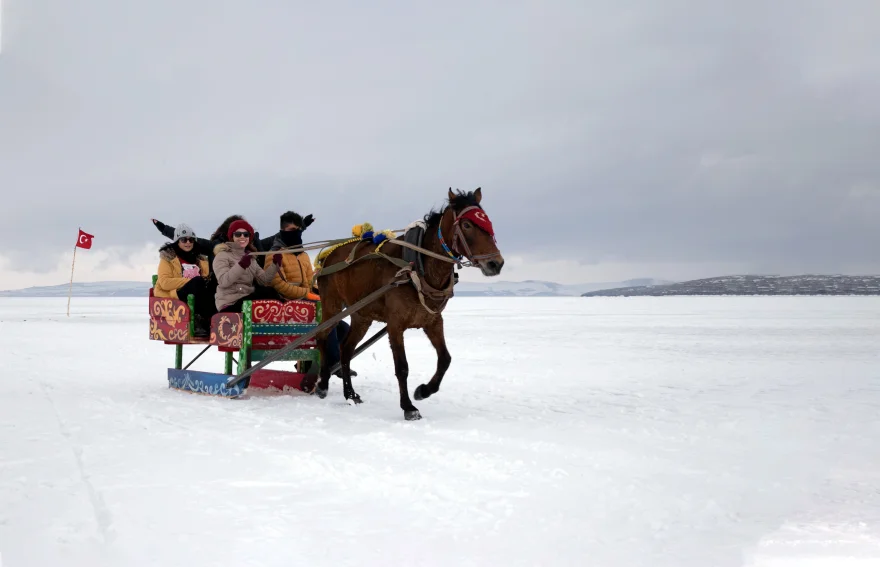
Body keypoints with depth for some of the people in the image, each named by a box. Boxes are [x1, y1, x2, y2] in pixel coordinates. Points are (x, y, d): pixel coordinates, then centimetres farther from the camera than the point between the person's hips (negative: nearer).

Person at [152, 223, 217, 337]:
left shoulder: (200, 259, 24)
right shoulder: (168, 258, 10)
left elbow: (206, 278, 18)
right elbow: (165, 283, -5)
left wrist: (208, 280, -9)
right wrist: (191, 281, -14)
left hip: (198, 297, 4)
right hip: (174, 296, -4)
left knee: (214, 286, -28)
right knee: (197, 282, -33)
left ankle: (199, 320, -36)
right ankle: (206, 320, -35)